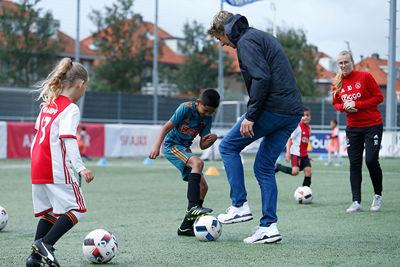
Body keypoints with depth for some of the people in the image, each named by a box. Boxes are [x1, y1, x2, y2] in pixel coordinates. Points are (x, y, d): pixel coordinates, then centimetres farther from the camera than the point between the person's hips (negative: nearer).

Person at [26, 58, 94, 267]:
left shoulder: (48, 104, 14)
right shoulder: (71, 109, -10)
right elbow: (68, 138, -21)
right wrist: (80, 167, -27)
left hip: (37, 168, 8)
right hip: (57, 170, -8)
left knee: (49, 212, 16)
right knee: (76, 210, -2)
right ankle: (45, 243, -16)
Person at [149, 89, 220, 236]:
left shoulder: (208, 118, 4)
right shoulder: (186, 108, -14)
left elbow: (203, 145, 6)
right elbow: (167, 127, -16)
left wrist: (212, 139, -16)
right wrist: (156, 146, -28)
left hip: (185, 149, 7)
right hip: (172, 145, -7)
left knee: (203, 186, -3)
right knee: (198, 162, -33)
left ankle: (186, 227, 5)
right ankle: (192, 207, -41)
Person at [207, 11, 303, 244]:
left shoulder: (246, 41, -5)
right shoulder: (265, 37, 24)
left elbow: (261, 78, -19)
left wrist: (250, 116, -18)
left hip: (272, 108, -9)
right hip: (293, 112, 9)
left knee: (228, 147, 6)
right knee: (264, 167, 12)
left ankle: (240, 206, 1)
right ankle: (269, 226, 8)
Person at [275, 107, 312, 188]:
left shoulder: (309, 128, 12)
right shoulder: (297, 127, -11)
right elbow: (289, 139, -13)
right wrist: (288, 152, -22)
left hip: (304, 154, 7)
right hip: (296, 153, -7)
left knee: (308, 172, -5)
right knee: (295, 172, -20)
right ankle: (278, 167, 3)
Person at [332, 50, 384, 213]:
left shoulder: (364, 77, -8)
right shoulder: (337, 83, 5)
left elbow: (379, 97, -9)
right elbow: (336, 103, 17)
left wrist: (357, 104, -16)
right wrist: (344, 107, -7)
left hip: (372, 125, -4)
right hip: (352, 128, 4)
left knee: (371, 160, -10)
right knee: (354, 164, -1)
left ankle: (378, 195, 13)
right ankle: (356, 202, 1)